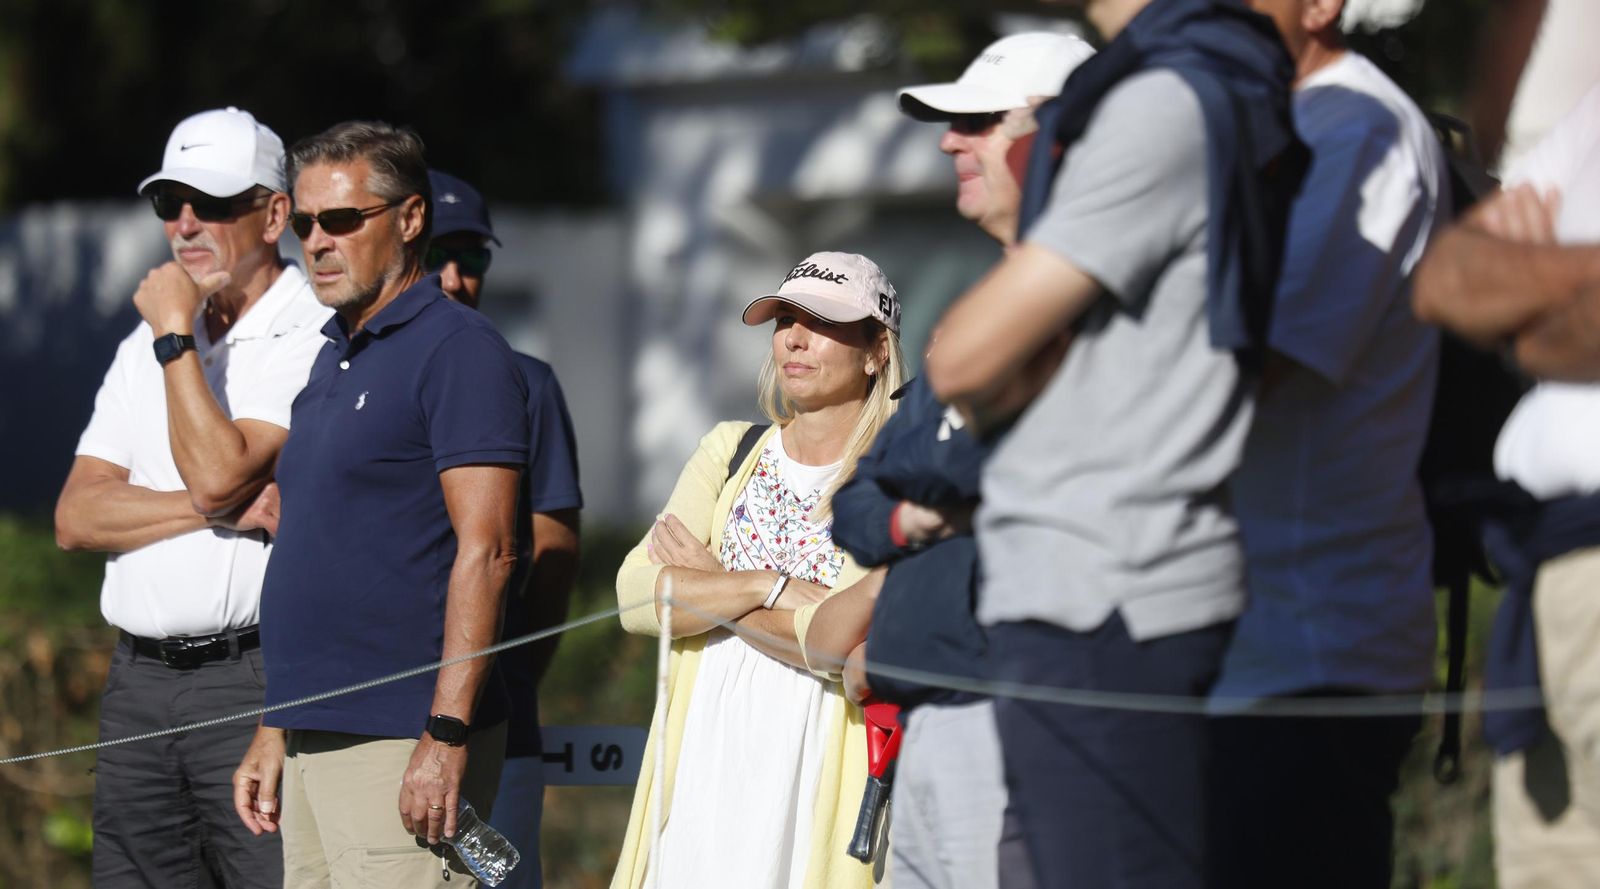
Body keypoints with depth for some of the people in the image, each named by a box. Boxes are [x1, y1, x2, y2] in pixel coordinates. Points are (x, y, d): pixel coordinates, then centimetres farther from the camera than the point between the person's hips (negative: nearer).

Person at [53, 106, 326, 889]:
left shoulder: (316, 343, -5)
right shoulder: (144, 348, 18)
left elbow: (218, 472, -17)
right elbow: (76, 518, 7)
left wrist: (175, 335, -7)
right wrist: (221, 509, -7)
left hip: (254, 676, -7)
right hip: (138, 681, 7)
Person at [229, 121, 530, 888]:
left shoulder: (456, 349, -8)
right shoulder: (332, 357, 18)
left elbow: (485, 552, -16)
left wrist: (447, 735, -22)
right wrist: (274, 731, 19)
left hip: (403, 739, -9)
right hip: (314, 737, 9)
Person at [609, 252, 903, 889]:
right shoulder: (731, 451, 13)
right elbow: (635, 597, 2)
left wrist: (703, 591, -6)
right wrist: (773, 587, -13)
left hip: (819, 779, -4)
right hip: (701, 767, 4)